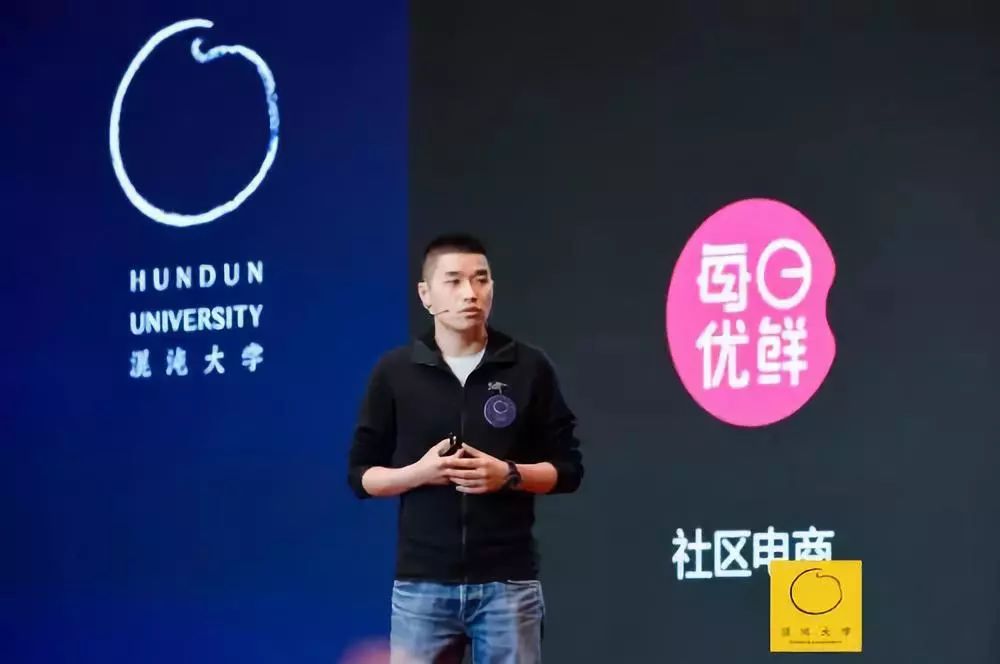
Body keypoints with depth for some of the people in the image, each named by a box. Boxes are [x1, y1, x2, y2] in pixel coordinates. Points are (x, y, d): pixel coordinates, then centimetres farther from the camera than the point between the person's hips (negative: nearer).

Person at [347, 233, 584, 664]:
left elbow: (568, 468, 6)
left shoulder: (529, 368, 3)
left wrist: (509, 474, -12)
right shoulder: (394, 372, 3)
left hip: (507, 582, 0)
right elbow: (361, 475, 7)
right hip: (422, 583, 0)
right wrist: (418, 472, -12)